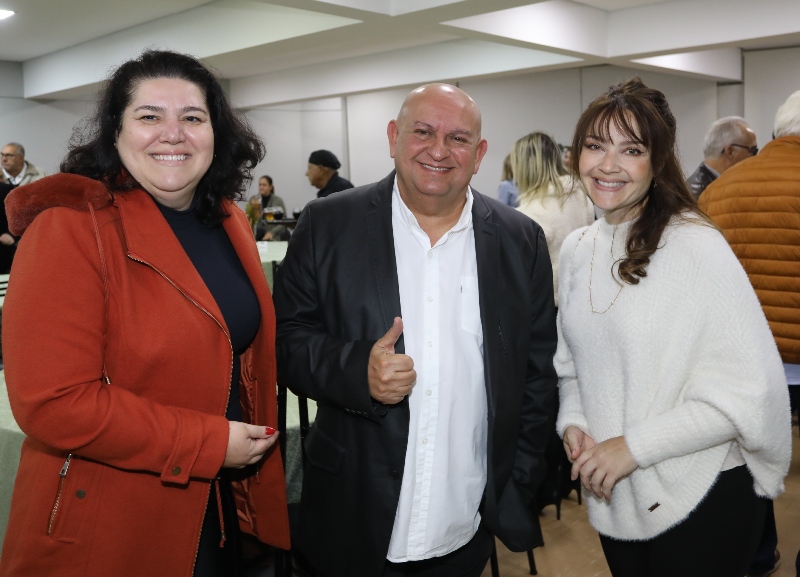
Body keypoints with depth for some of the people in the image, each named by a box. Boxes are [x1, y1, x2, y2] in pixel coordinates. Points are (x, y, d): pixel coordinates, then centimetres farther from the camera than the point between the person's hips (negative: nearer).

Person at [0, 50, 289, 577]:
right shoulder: (70, 229, -18)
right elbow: (52, 402, -23)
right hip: (109, 531, -6)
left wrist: (256, 438, 5)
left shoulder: (229, 222, 2)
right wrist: (208, 444, -20)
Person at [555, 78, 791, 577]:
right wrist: (572, 422, -6)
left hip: (702, 501, -5)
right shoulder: (577, 250, 2)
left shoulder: (696, 246, -16)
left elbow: (750, 391, -19)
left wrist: (633, 446, -19)